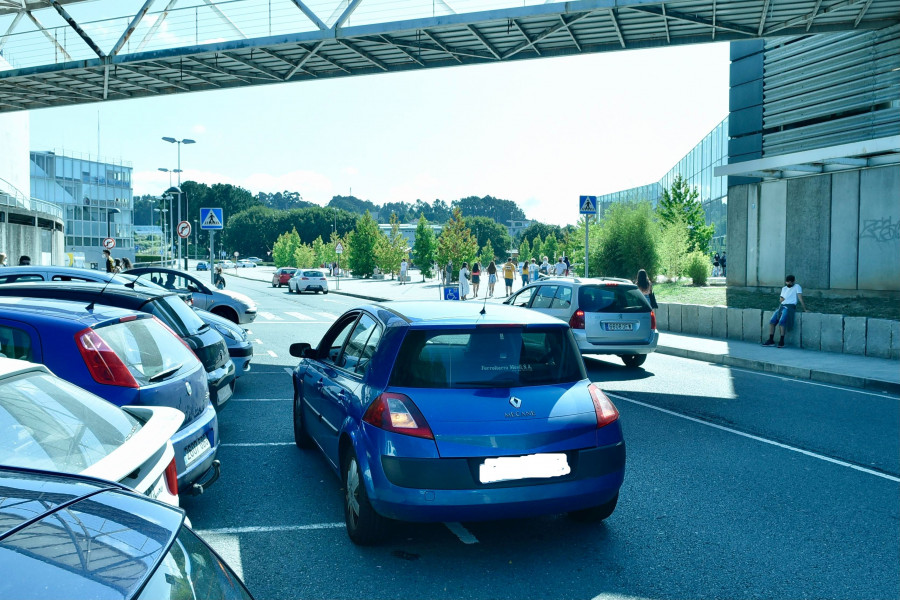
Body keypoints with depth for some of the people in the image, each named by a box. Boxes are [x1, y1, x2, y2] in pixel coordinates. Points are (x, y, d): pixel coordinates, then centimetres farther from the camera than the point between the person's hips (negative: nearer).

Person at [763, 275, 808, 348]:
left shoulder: (797, 287, 5)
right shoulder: (784, 288, 26)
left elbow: (800, 299, -5)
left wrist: (805, 309, -11)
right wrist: (782, 299, -2)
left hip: (790, 306, -7)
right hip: (782, 306, 7)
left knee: (781, 321, -27)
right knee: (772, 321, -10)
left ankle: (781, 341, -26)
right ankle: (771, 340, -8)